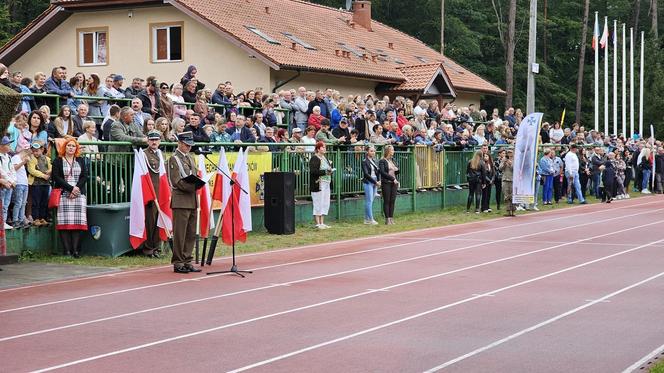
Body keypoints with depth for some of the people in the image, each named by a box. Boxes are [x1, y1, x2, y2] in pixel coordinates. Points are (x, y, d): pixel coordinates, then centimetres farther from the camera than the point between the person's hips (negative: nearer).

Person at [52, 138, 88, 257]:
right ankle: (67, 250, -10)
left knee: (78, 222, -7)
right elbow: (56, 177, -4)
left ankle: (76, 250, -8)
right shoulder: (58, 161, 7)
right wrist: (71, 188, -11)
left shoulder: (80, 161, 17)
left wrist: (77, 188, -8)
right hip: (63, 195, -2)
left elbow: (85, 176, 9)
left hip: (79, 195, 2)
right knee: (65, 222, -9)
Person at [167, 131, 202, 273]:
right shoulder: (174, 158, -6)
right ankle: (178, 263, 0)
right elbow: (176, 181, -14)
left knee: (191, 234, 9)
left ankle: (187, 262, 15)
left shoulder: (190, 158, 19)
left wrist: (197, 184, 2)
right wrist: (192, 187, -20)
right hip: (181, 201, -8)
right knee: (180, 234, -5)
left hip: (192, 201, 8)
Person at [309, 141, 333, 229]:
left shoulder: (324, 158, 17)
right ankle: (318, 223, 0)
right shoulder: (314, 158, -10)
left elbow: (328, 168, 25)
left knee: (325, 204, 10)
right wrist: (325, 172, -21)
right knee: (318, 204, -5)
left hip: (326, 183, 9)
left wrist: (330, 170, 2)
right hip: (318, 184, -9)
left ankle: (322, 223, 17)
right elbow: (313, 171, -20)